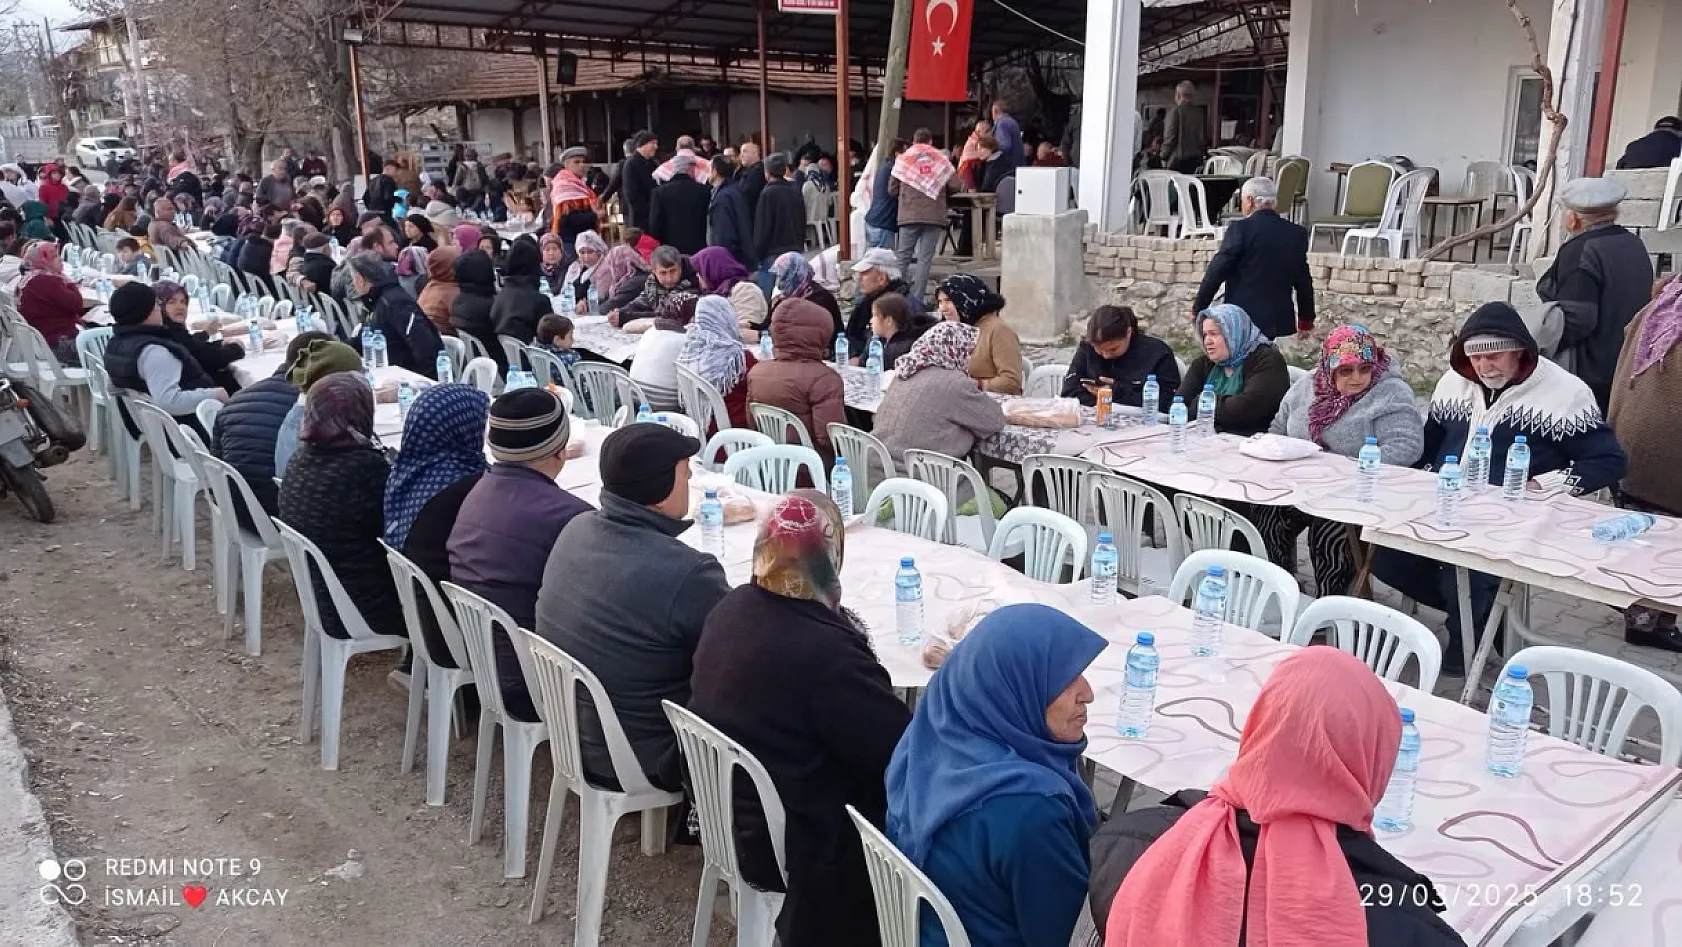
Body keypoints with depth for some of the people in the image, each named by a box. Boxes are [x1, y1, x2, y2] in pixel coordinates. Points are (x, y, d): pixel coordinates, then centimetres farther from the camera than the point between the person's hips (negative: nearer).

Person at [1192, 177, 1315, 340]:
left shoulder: (1240, 228, -10)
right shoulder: (1296, 233, 6)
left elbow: (1217, 271, -10)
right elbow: (1303, 280, 13)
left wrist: (1198, 307, 0)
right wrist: (1306, 320, 23)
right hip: (1278, 319, 5)